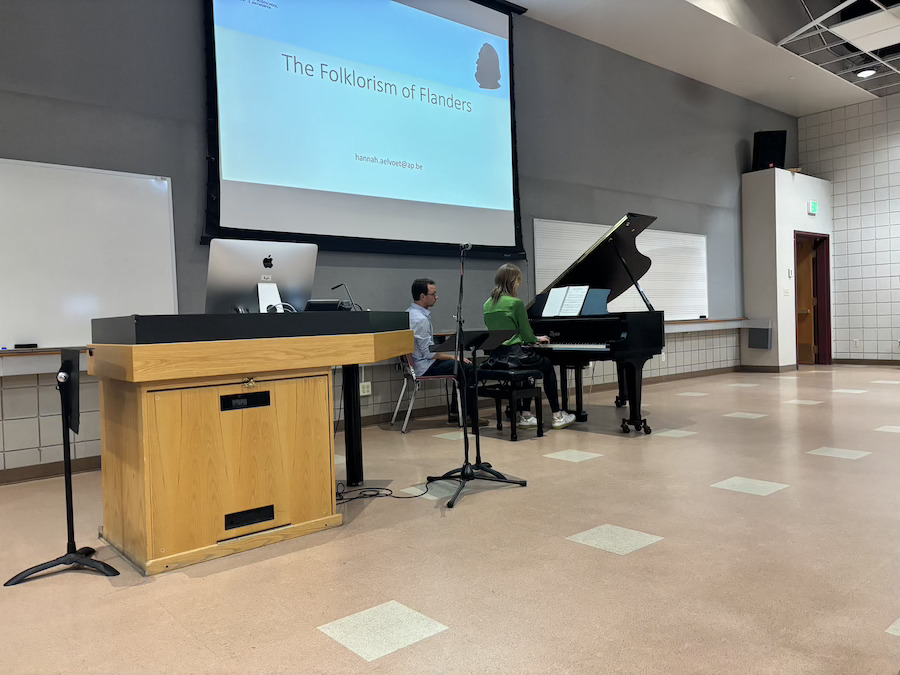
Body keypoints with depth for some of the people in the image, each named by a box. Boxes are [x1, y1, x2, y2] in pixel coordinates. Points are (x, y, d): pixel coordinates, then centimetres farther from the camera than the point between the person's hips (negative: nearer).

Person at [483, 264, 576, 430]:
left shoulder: (488, 304, 10)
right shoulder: (516, 303, -11)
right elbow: (526, 335, -8)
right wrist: (537, 339, 16)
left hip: (495, 359, 7)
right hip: (514, 356, -7)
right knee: (547, 366, 20)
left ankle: (525, 415, 27)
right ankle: (557, 416, 21)